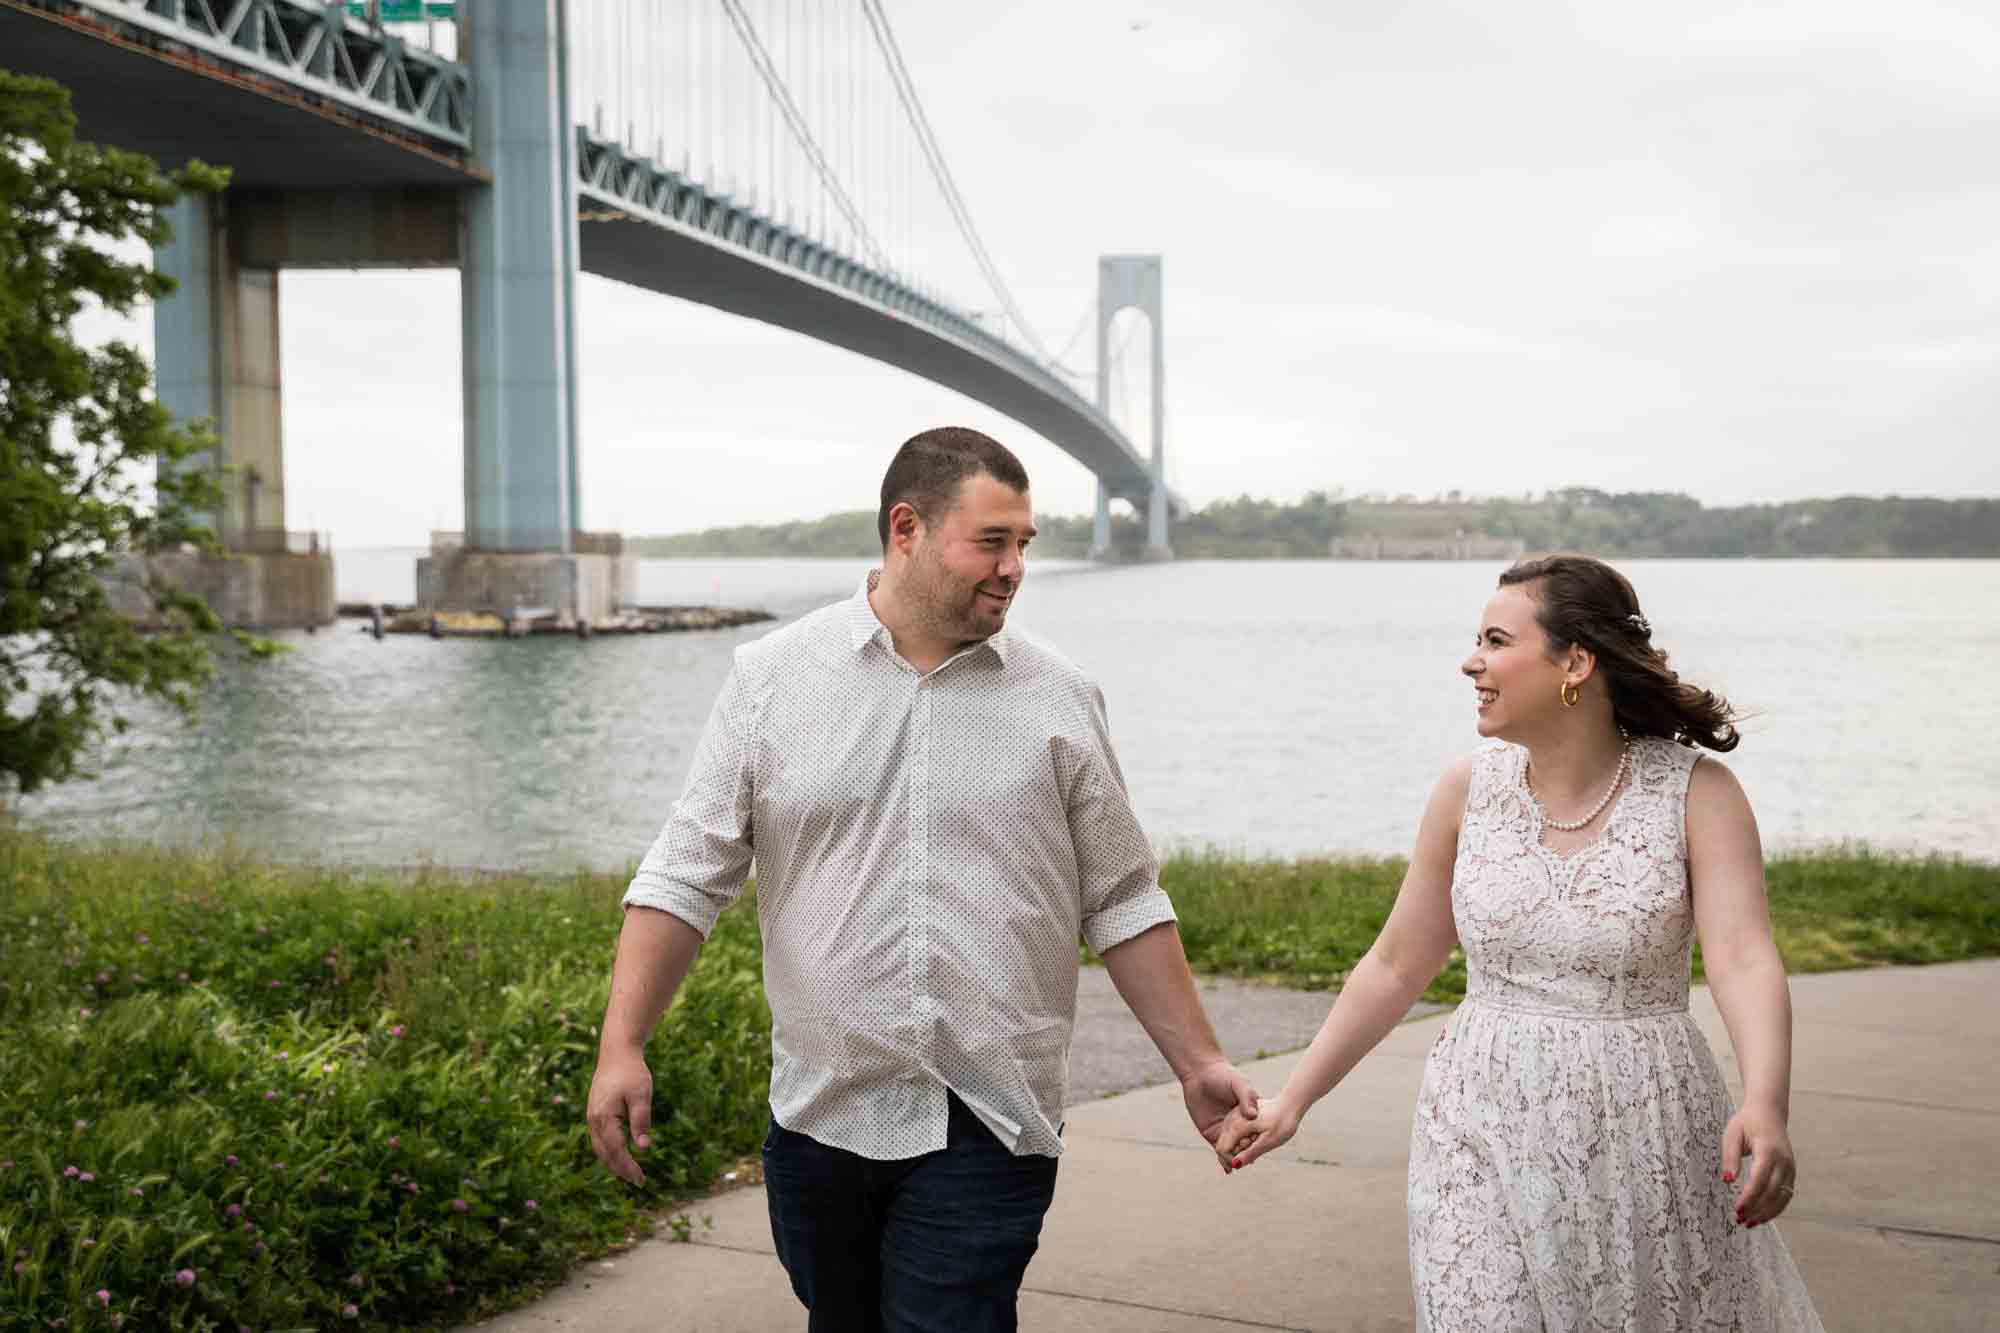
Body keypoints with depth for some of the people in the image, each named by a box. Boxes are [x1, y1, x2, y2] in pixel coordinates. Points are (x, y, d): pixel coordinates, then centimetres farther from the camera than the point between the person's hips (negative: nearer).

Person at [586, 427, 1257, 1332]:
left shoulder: (1057, 700, 3)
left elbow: (1122, 905, 8)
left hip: (989, 1126, -1)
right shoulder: (773, 678, 1)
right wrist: (621, 1044, -7)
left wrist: (1198, 1065, 6)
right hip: (820, 1112, 1)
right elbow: (687, 875, 0)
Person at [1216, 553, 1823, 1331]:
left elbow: (1744, 959, -20)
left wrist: (1765, 1109, -38)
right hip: (1486, 1136, 2)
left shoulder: (1697, 794, -8)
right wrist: (1293, 1100, 9)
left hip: (1647, 1141, -2)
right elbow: (1394, 966, 9)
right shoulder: (1471, 788, 0)